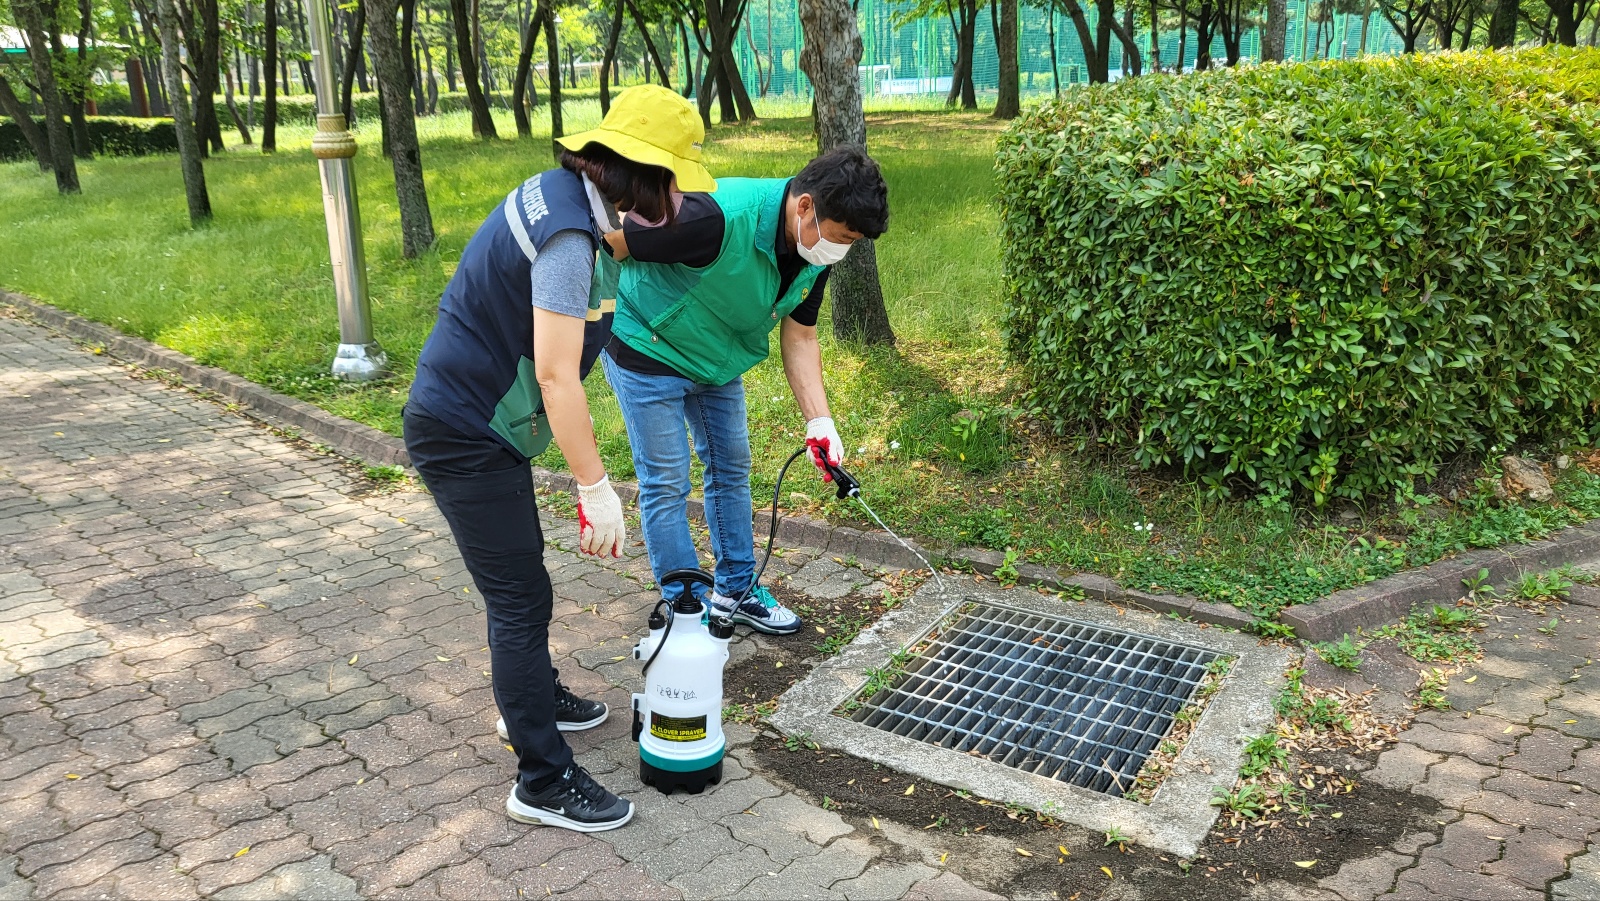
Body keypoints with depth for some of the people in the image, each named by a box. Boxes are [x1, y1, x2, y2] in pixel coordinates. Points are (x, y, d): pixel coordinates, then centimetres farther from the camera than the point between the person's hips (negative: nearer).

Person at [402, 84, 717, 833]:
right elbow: (556, 375, -29)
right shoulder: (567, 238, -26)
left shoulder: (560, 194, 3)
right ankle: (543, 783, 8)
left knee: (520, 574, 24)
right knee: (521, 598, -3)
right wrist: (596, 488, -25)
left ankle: (531, 697, 46)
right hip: (464, 436, -10)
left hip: (479, 422, 10)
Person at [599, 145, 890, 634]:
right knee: (666, 483, -1)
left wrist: (820, 421, -12)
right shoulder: (720, 217, -38)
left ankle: (737, 589, 30)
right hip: (646, 350, -7)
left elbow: (799, 338, -2)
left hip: (719, 359, 8)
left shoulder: (816, 251, -13)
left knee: (732, 470, 14)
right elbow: (607, 241, -29)